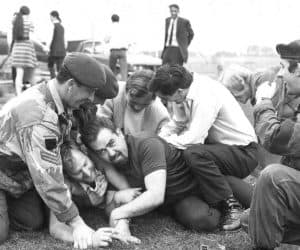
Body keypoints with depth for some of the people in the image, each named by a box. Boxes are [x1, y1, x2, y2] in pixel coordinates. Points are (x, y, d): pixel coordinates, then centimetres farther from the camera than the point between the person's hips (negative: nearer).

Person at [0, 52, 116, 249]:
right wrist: (76, 222, -30)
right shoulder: (39, 117, -37)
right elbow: (48, 176, -35)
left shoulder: (58, 101, -8)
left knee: (34, 222, 1)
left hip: (21, 171, 8)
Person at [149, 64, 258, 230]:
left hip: (243, 152, -10)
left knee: (194, 154, -30)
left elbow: (193, 139, -31)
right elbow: (176, 124, 7)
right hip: (220, 145, 10)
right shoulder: (183, 92, -3)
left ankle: (231, 206, -18)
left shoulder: (206, 96, -28)